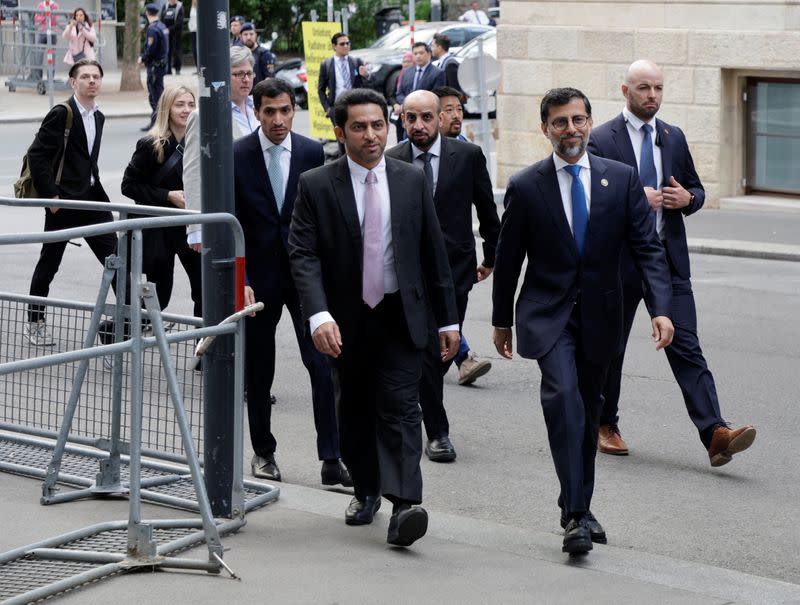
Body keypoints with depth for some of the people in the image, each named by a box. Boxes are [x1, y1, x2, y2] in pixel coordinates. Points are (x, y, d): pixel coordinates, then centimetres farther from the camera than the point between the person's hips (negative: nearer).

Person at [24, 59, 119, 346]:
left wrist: (97, 190, 11)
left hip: (92, 198, 6)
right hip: (63, 201, -6)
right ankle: (35, 323, 18)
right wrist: (51, 195, -16)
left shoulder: (98, 117, 12)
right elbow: (37, 155, -14)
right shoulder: (61, 114, -11)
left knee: (115, 257, -1)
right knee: (49, 262, 5)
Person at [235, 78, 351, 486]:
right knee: (258, 370, 10)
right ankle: (263, 452, 26)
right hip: (259, 276, 0)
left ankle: (331, 460, -5)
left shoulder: (313, 153, 0)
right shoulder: (237, 155, -4)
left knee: (324, 365, -8)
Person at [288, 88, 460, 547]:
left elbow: (434, 252, 6)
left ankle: (404, 507, -18)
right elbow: (303, 255, -11)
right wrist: (319, 315, -26)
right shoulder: (316, 186, -4)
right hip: (347, 320, 1)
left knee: (399, 407, -12)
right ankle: (366, 491, 34)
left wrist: (448, 319, 5)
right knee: (355, 410, 14)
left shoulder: (412, 181, 2)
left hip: (401, 317, -1)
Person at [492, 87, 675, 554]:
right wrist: (502, 321, 11)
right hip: (547, 315, -3)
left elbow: (648, 248, -2)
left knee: (588, 411, 12)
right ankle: (577, 515, -23)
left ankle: (579, 507, 29)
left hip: (600, 316, 3)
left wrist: (660, 308, -15)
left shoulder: (622, 179, 1)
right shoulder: (526, 187, -3)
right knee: (563, 397, -23)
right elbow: (508, 259, 6)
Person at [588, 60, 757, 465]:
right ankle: (605, 426, 29)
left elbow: (696, 190, 19)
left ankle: (716, 435, -16)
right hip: (619, 260, -3)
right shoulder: (602, 139, -5)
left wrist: (687, 198, -4)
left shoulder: (674, 138, 10)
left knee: (686, 347, -6)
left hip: (668, 259, 3)